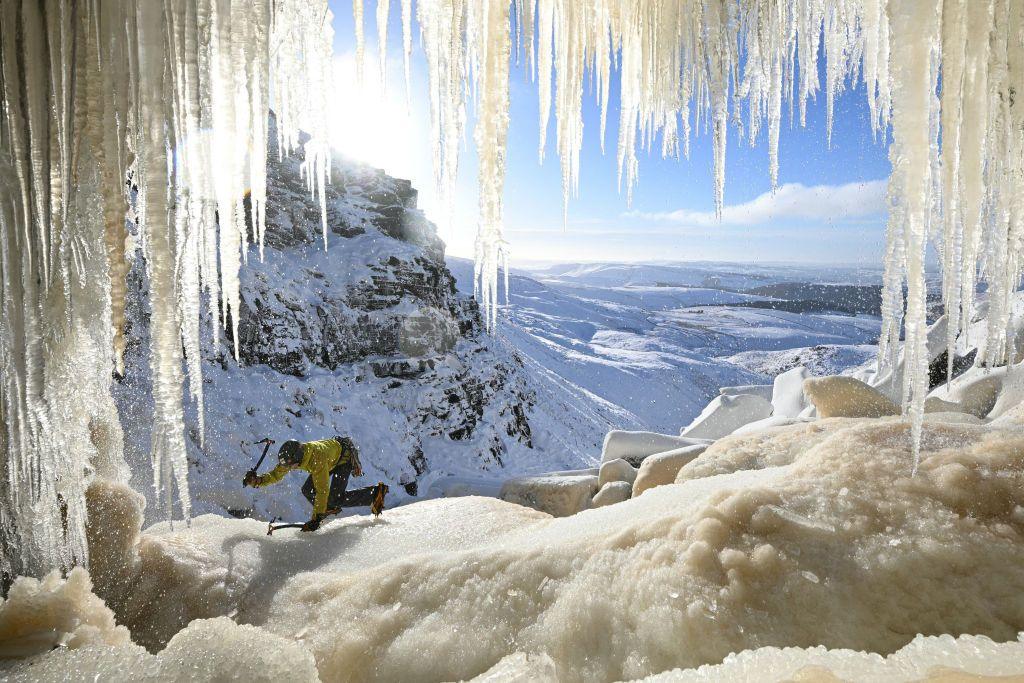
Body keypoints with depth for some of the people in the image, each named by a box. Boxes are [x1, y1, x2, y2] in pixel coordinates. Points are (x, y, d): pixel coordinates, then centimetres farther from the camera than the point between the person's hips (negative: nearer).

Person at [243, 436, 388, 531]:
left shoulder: (316, 459, -41)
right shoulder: (290, 457, -20)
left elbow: (322, 490, -40)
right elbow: (276, 474, -6)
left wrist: (316, 518, -39)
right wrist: (258, 480, -25)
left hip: (345, 456, -8)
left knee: (336, 499, -17)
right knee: (307, 490, -6)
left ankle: (376, 492, -6)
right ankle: (330, 508, 18)